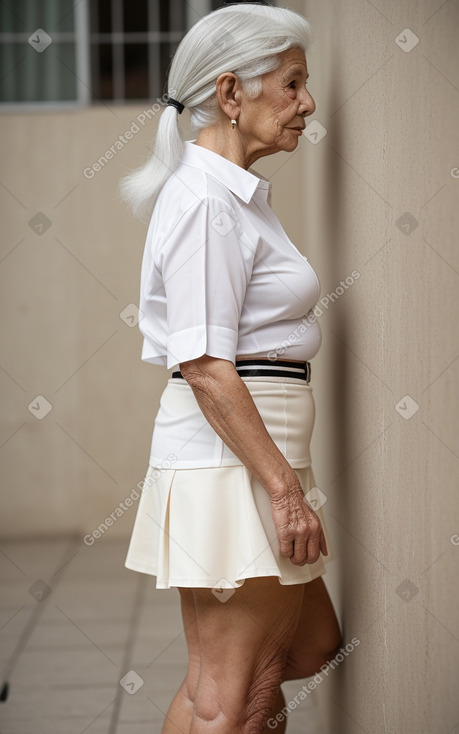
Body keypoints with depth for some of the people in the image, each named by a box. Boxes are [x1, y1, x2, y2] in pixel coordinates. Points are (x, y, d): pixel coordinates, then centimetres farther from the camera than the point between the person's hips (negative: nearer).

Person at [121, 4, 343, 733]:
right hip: (231, 463, -10)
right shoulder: (205, 200, -16)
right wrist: (284, 486, -21)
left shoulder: (236, 193, 16)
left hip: (260, 461, 10)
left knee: (310, 647, 19)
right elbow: (204, 367, -22)